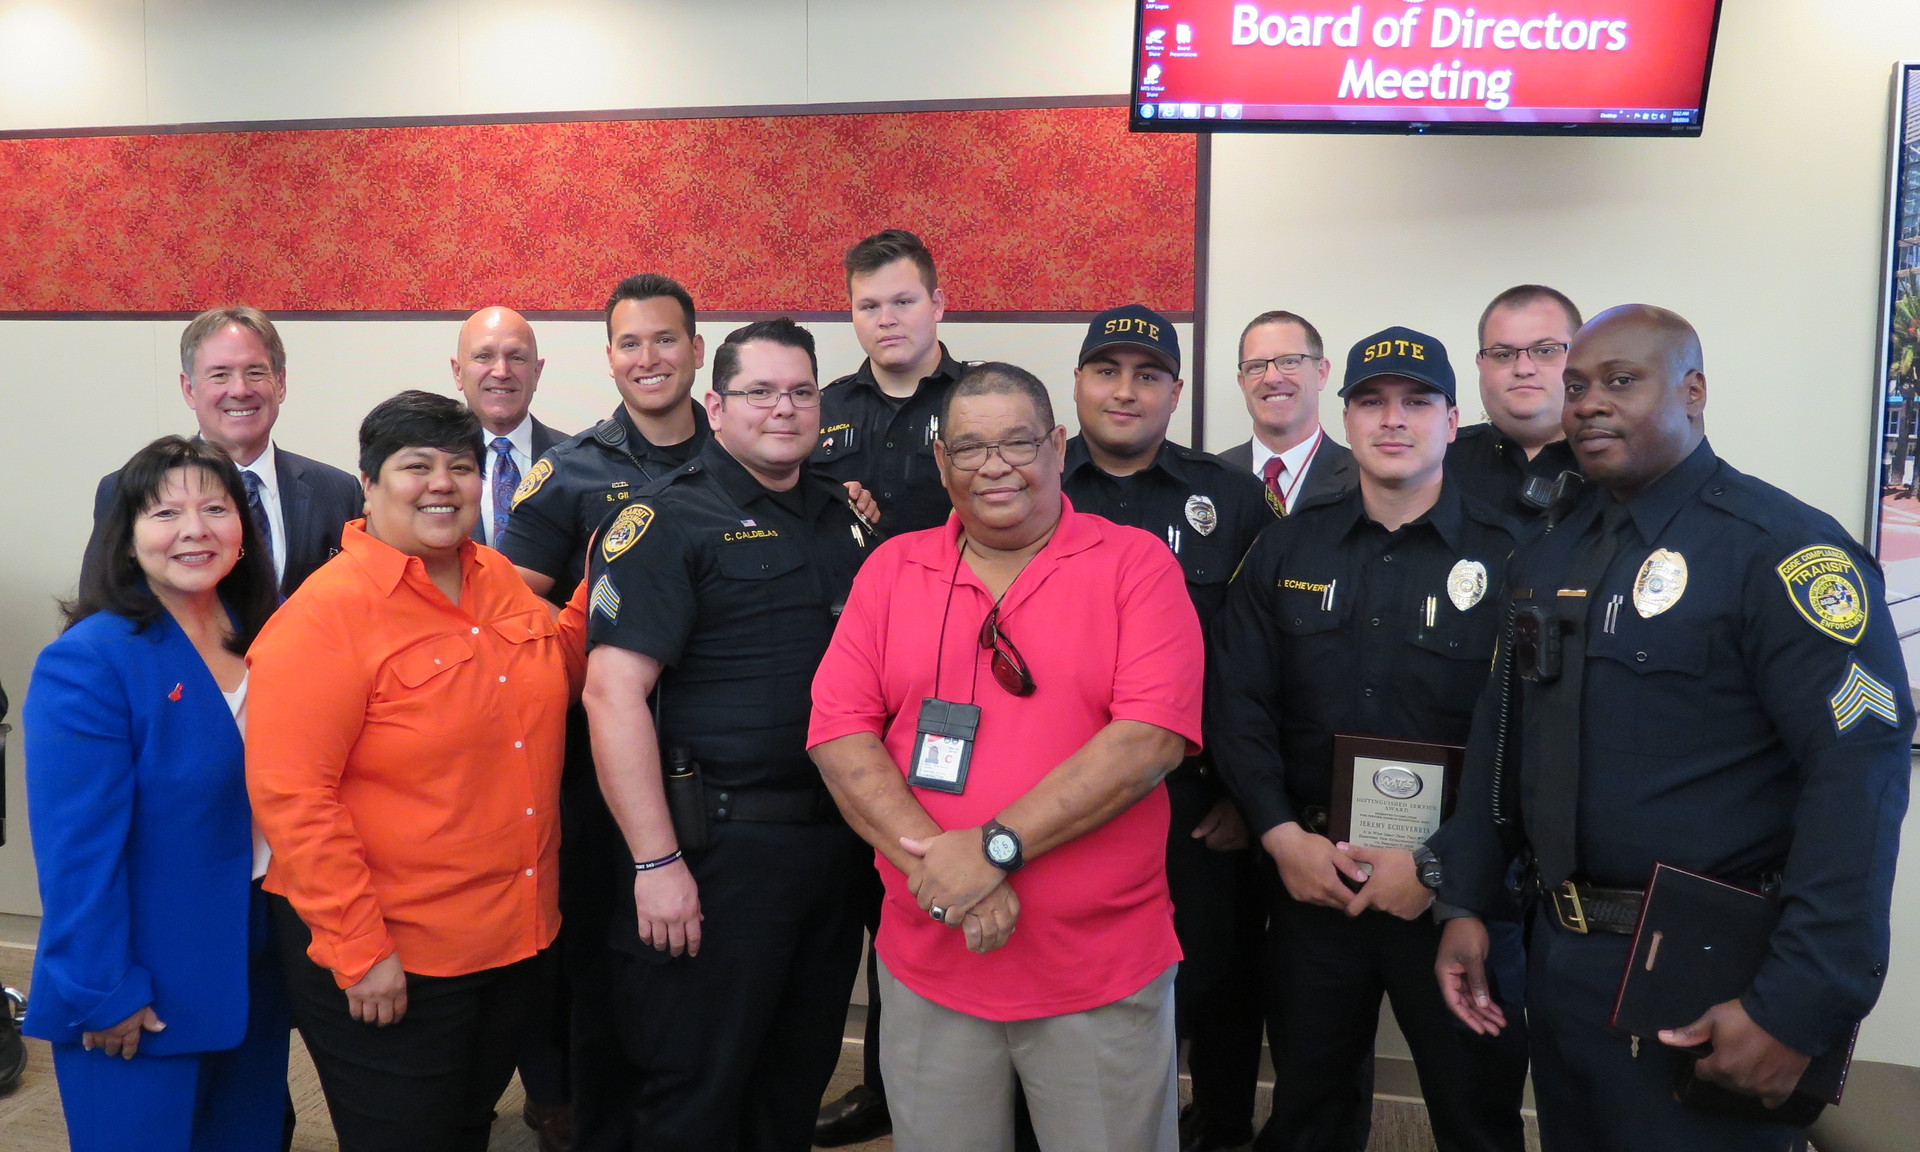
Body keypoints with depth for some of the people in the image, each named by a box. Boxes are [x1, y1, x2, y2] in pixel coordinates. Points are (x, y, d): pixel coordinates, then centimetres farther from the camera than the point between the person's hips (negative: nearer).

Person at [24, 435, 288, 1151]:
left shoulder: (269, 635, 0)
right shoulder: (87, 664, -19)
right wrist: (104, 994, -17)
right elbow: (78, 850, -19)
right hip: (143, 999, -6)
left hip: (258, 969, 6)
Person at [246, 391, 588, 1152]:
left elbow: (555, 679, 17)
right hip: (389, 961, -6)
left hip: (516, 938, 6)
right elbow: (289, 795, -20)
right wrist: (359, 949, -19)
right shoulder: (326, 614, -17)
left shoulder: (500, 581, 2)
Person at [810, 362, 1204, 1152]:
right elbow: (838, 733, -3)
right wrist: (938, 864, -16)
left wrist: (997, 848, -20)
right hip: (927, 968, 2)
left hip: (1103, 969, -2)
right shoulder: (892, 569, 5)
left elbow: (1153, 736, -15)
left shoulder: (1136, 564, -4)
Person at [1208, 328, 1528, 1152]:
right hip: (1310, 876, 3)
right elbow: (1237, 705, 2)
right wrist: (1282, 836, -9)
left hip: (1456, 888, -2)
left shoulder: (1508, 559, -5)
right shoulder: (1286, 550, 5)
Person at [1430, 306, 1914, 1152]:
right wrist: (1464, 902, 8)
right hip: (1557, 953, 7)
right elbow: (1499, 732, 13)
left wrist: (1800, 1006, -24)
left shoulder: (1780, 549, -15)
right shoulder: (1547, 553, 7)